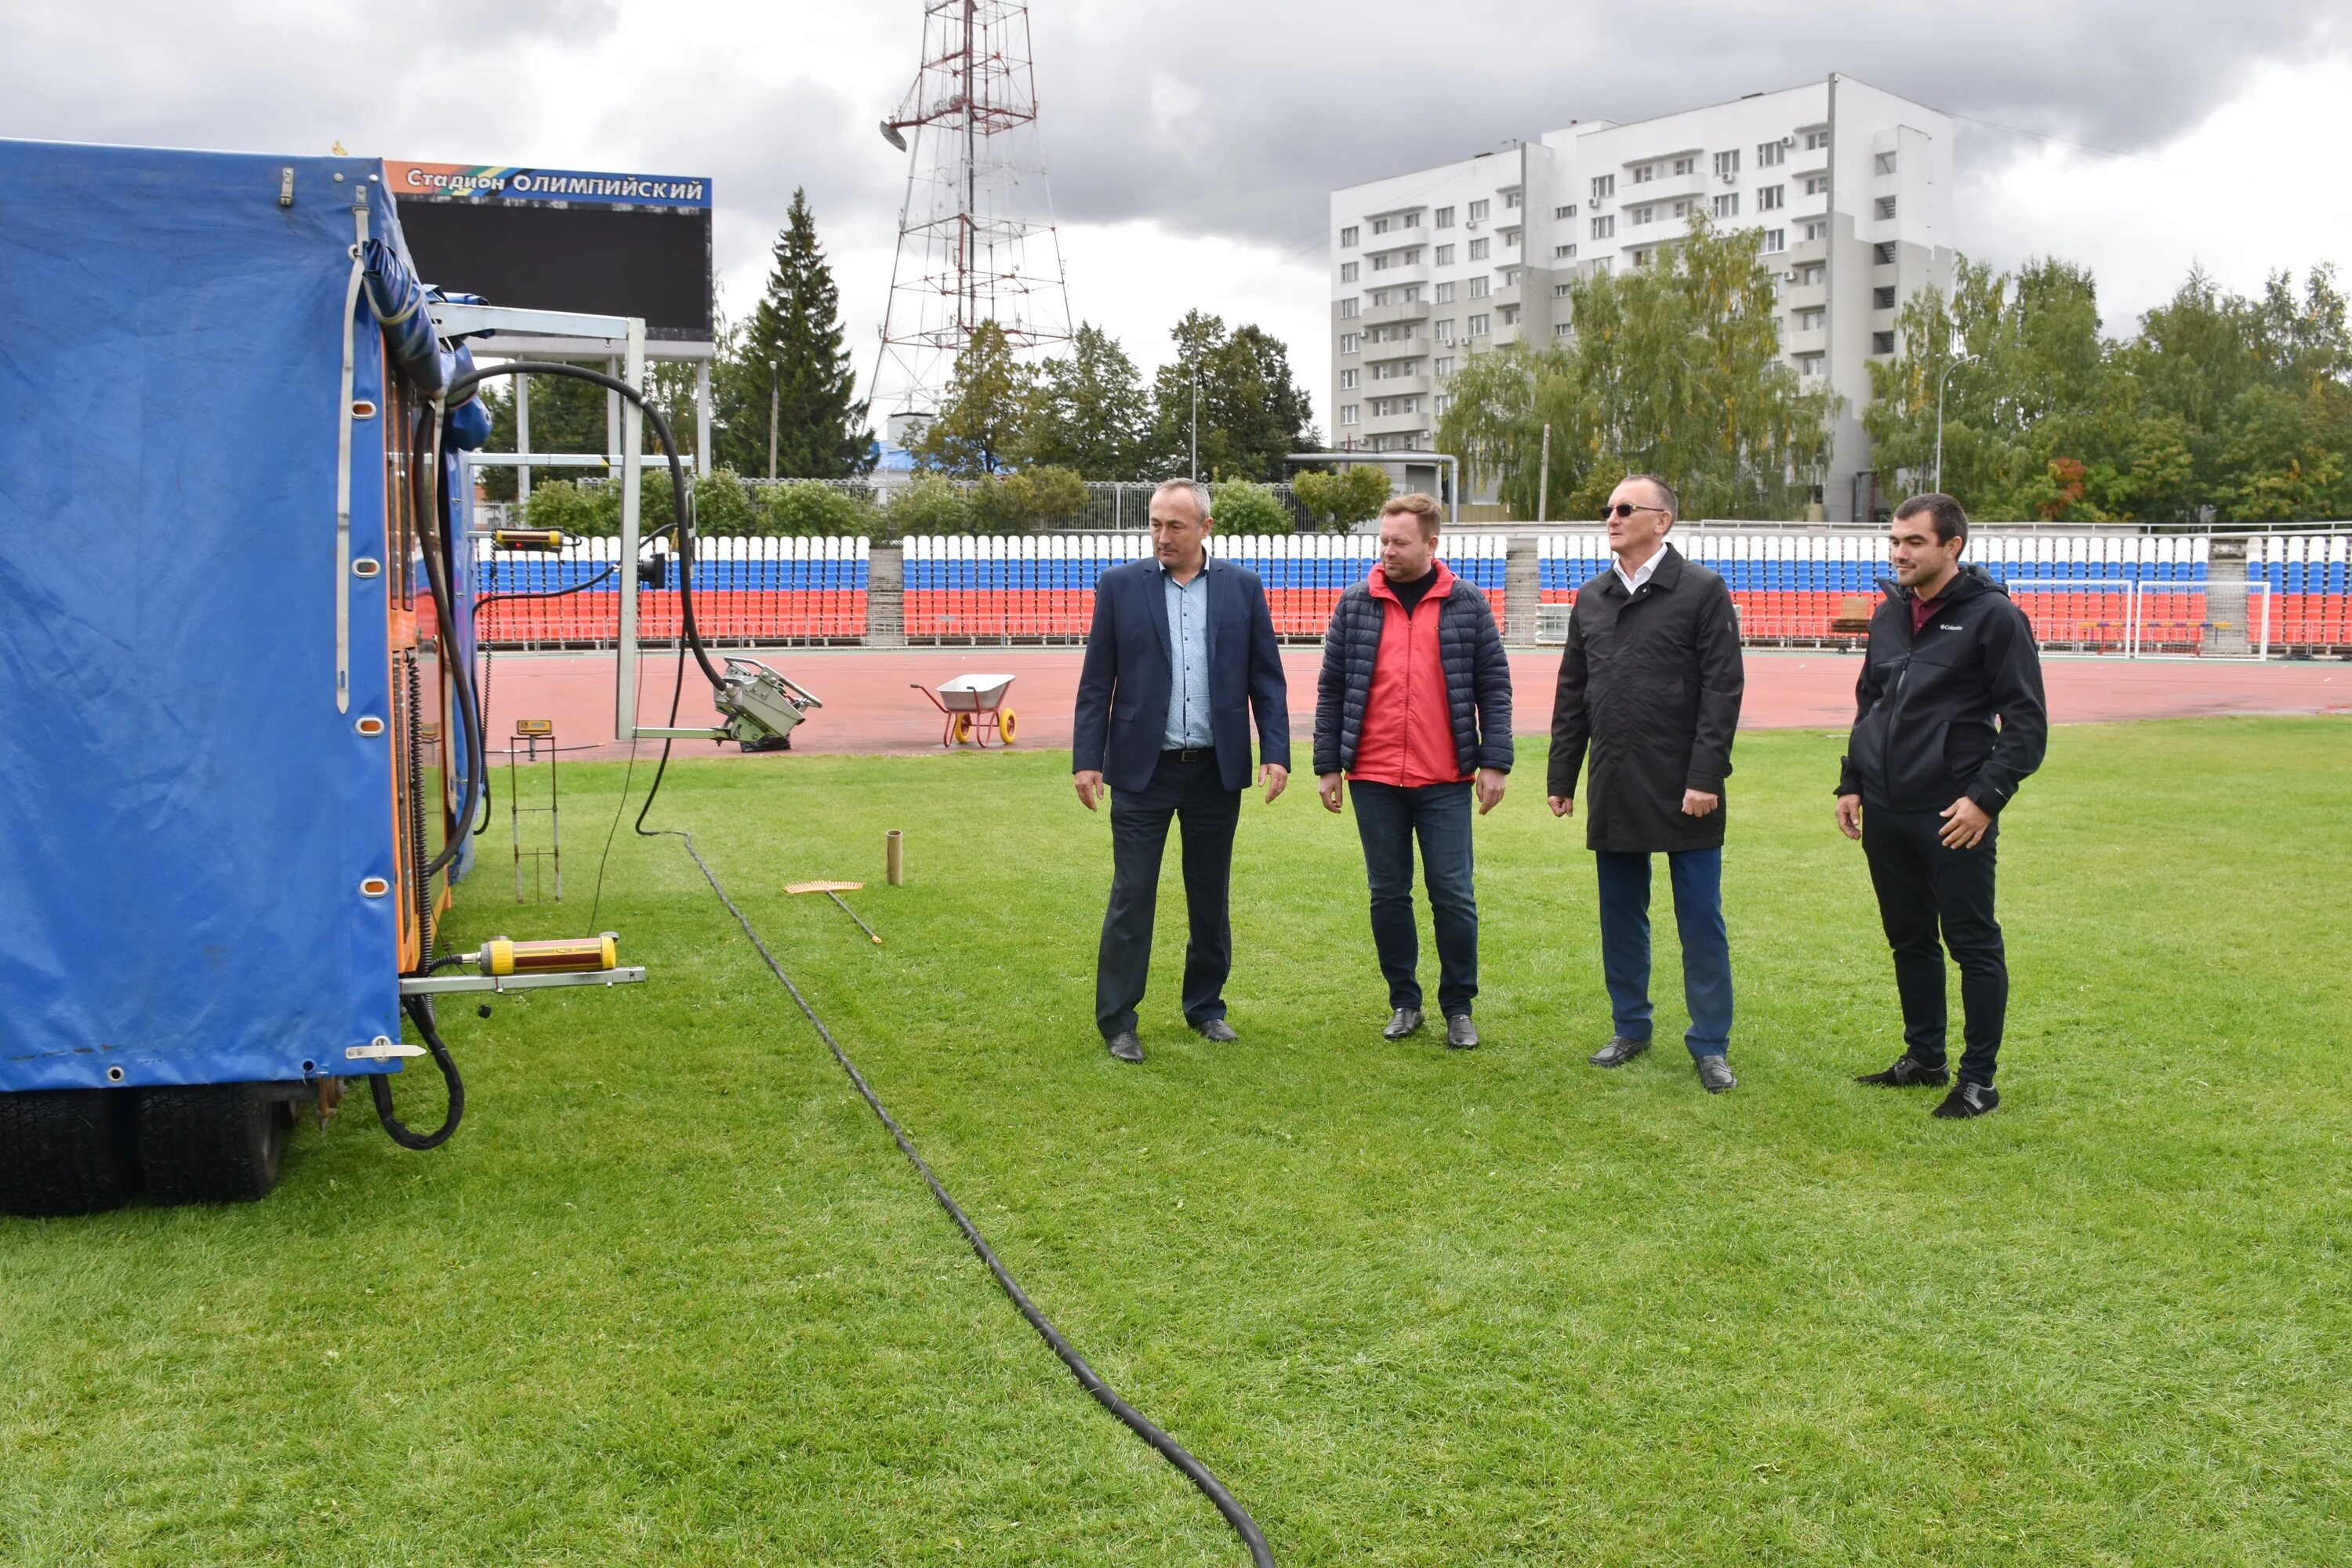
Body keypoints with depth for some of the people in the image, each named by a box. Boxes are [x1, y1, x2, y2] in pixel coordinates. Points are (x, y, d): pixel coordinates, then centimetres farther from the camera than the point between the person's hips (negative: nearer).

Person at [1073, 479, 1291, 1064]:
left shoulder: (1242, 587, 3)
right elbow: (1096, 681, 1)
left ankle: (1206, 1006, 26)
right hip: (1142, 768, -2)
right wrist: (1087, 759, -5)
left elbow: (1267, 677, 4)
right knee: (1131, 896, -1)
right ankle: (1117, 1021, 7)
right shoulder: (1120, 585, 0)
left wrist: (1276, 752, -5)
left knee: (1211, 896, 12)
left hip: (1216, 769, 2)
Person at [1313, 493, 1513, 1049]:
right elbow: (1331, 688, 6)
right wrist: (1327, 765, 3)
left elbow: (1494, 687, 3)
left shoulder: (1468, 606, 2)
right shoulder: (1355, 605, 4)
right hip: (1373, 779, 1)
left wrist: (1494, 762, -3)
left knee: (1453, 896, 2)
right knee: (1388, 895, 9)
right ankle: (1404, 1002, 22)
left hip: (1445, 780, -1)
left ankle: (1459, 1008, 15)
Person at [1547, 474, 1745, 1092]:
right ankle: (1631, 1028, 25)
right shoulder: (1591, 600, 12)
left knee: (1701, 919, 2)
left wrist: (1706, 775, -15)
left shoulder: (1702, 591, -4)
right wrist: (1561, 776, 11)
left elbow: (1723, 689, -9)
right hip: (1613, 788, 5)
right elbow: (1571, 695, 15)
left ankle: (1711, 1045, 10)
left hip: (1683, 787, -5)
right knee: (1621, 915, 12)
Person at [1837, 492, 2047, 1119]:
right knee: (1909, 940, 15)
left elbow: (2027, 721, -10)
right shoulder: (1890, 614, 12)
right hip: (1885, 813, 7)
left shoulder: (1993, 616, -9)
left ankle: (1978, 1079, 9)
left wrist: (1986, 796, -17)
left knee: (1974, 944, 1)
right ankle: (1923, 1058, 28)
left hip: (1954, 816, -7)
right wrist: (1852, 782, 12)